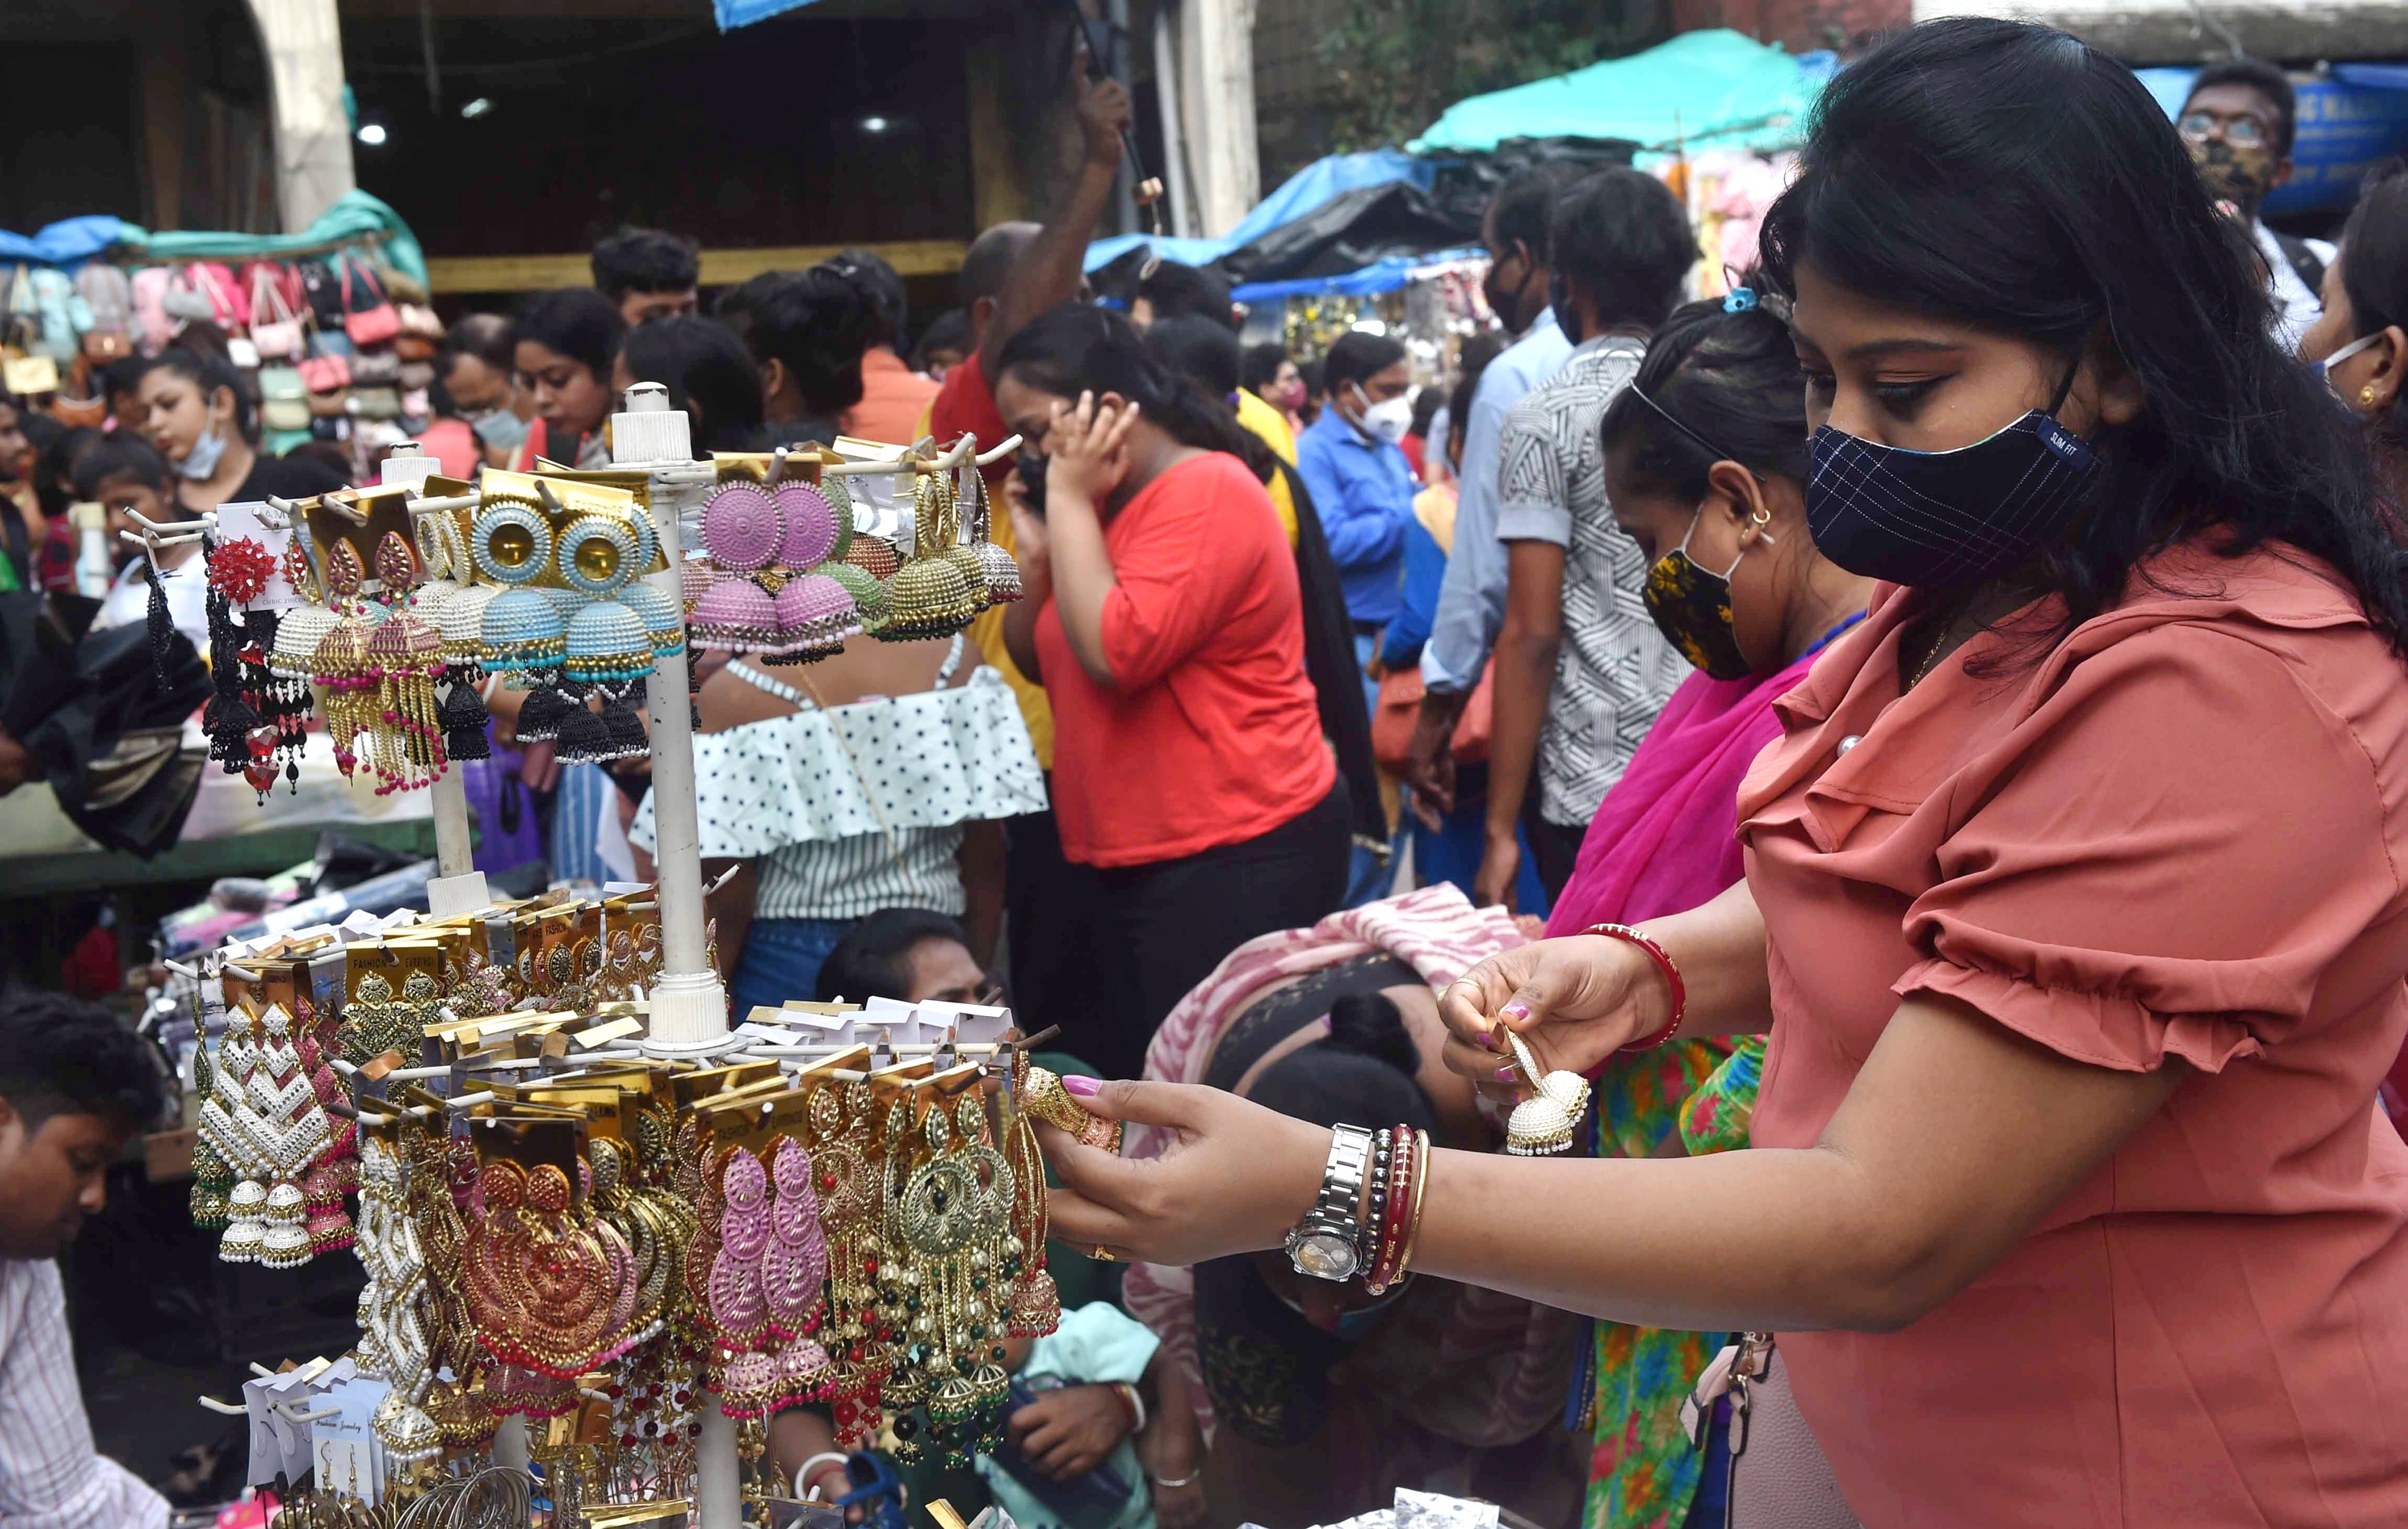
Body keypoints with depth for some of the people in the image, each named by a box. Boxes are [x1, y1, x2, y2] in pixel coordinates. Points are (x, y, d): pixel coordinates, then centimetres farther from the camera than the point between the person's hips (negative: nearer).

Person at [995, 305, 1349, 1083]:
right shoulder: (1103, 506, 13)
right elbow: (1035, 660, 16)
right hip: (1133, 864, 9)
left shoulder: (1206, 493, -14)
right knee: (1114, 1078, 10)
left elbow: (1115, 652, -25)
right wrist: (1036, 553, -1)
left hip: (1237, 865, -9)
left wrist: (1069, 499, -16)